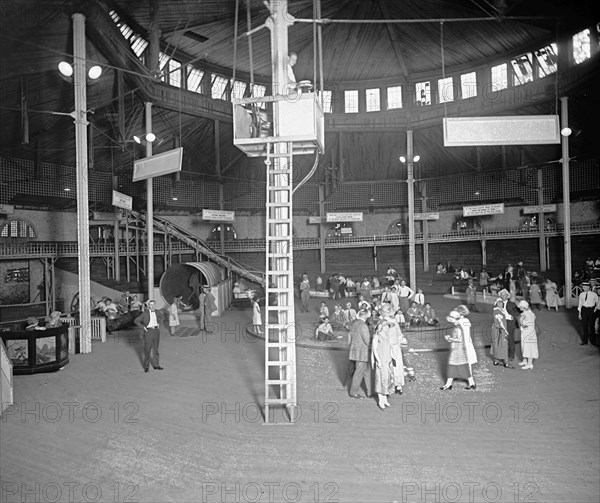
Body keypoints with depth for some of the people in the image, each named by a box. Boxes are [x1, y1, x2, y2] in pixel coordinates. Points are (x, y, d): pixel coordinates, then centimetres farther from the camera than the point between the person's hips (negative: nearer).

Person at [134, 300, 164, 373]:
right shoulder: (145, 313, -10)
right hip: (148, 331, -4)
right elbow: (136, 321, -7)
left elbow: (161, 317, 24)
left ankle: (156, 365, 17)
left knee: (155, 349, 10)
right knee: (147, 349, 1)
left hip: (156, 331, 4)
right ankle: (146, 366, 14)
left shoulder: (157, 312, 3)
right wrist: (143, 327, -13)